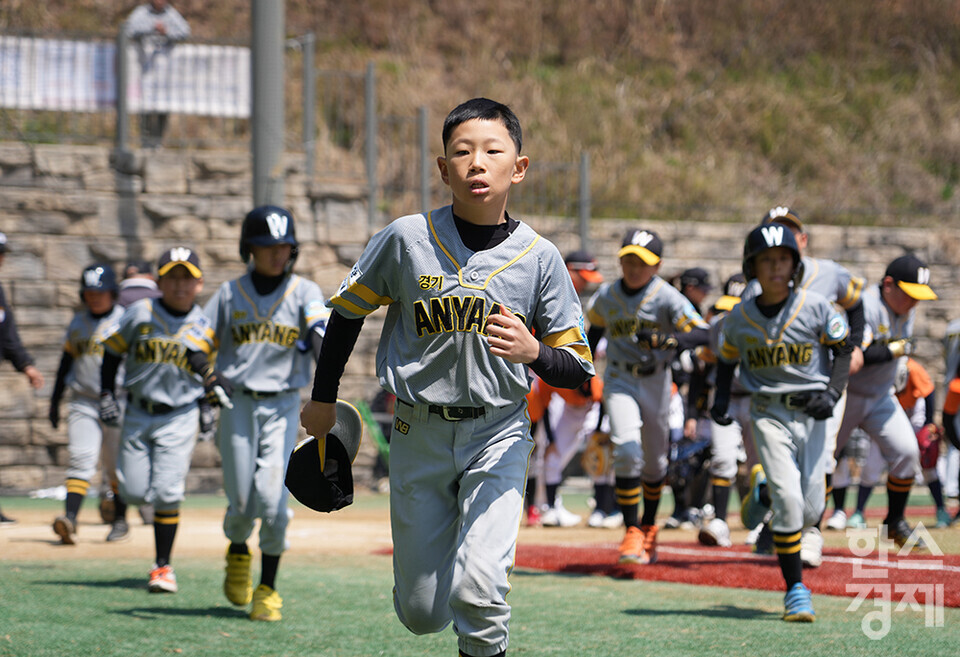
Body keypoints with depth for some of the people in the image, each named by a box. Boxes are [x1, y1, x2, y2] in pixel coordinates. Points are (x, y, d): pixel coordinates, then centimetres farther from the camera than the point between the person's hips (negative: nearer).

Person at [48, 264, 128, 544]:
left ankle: (120, 521, 22)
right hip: (83, 402, 2)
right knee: (80, 458, -12)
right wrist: (55, 401, 17)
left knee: (118, 466, 7)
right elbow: (66, 361, 18)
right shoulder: (78, 323, 10)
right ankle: (69, 519, -24)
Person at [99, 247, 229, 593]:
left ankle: (163, 566, 0)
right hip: (137, 413, 1)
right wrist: (107, 394, 0)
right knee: (133, 492, -2)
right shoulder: (140, 314, -3)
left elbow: (208, 367, 5)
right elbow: (112, 353, 6)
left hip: (179, 417, -1)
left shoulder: (204, 327, -2)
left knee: (166, 493, -10)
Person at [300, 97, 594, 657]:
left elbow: (578, 371, -3)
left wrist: (533, 352, -24)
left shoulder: (539, 257, -7)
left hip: (498, 433, -1)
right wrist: (324, 397, 15)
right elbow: (348, 310, 10)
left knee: (477, 589, -23)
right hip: (420, 433, 2)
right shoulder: (407, 238, -7)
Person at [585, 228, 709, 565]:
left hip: (656, 382, 0)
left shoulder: (667, 297, -15)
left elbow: (702, 333, -27)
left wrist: (666, 340, -42)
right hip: (620, 382, 0)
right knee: (627, 452, -20)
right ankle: (632, 531, -15)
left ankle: (649, 525, 38)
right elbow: (595, 327, 19)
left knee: (654, 462, 14)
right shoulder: (606, 297, -3)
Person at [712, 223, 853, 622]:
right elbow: (727, 361, 13)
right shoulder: (740, 318, -2)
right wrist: (721, 399, -3)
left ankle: (765, 491, 36)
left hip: (811, 412, 1)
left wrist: (832, 394, -11)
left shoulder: (815, 308, -6)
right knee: (789, 502, -15)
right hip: (768, 414, -1)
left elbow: (842, 351, 3)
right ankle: (795, 589, -3)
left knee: (811, 511, 2)